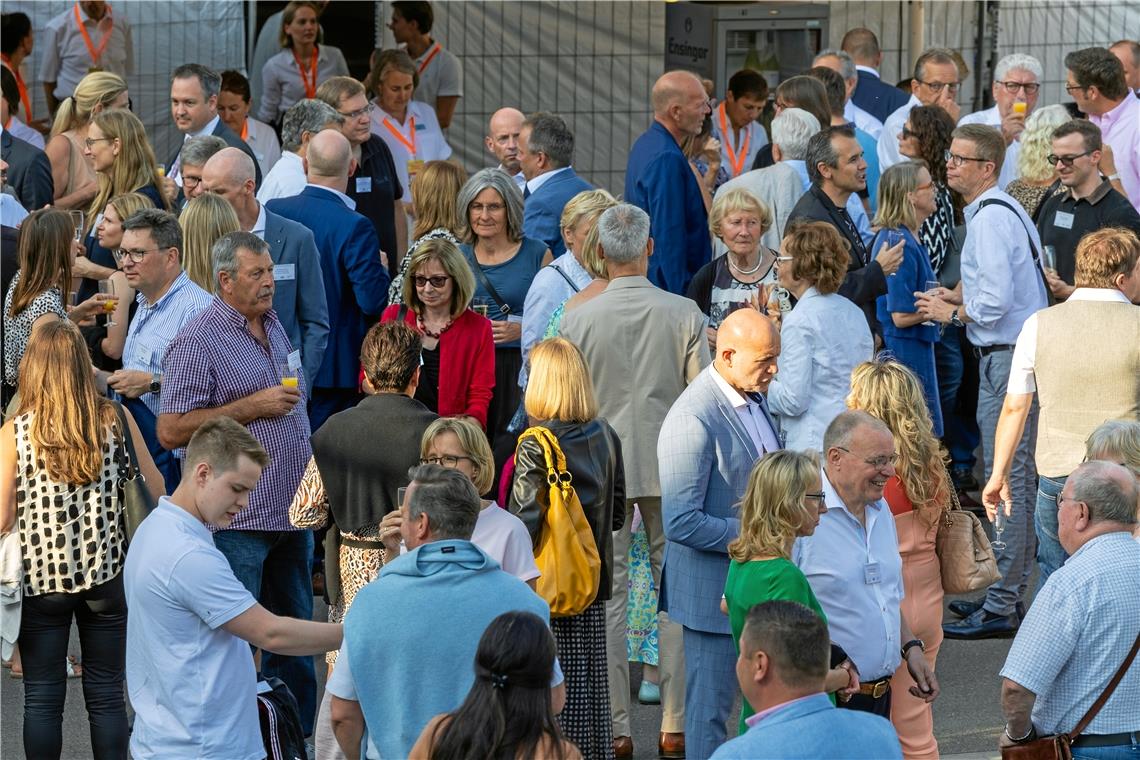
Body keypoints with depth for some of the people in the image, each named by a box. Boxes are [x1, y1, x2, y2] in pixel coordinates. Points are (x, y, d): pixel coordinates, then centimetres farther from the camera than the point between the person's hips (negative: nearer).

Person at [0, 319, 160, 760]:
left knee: (42, 698, 8)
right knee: (106, 695, 10)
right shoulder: (116, 421, -5)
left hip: (41, 578, -1)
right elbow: (156, 492, 1)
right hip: (107, 576, 1)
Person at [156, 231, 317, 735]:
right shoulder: (198, 341, -12)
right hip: (237, 521, -8)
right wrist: (252, 407, -19)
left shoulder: (273, 326, 13)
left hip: (291, 513, 8)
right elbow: (171, 431, -19)